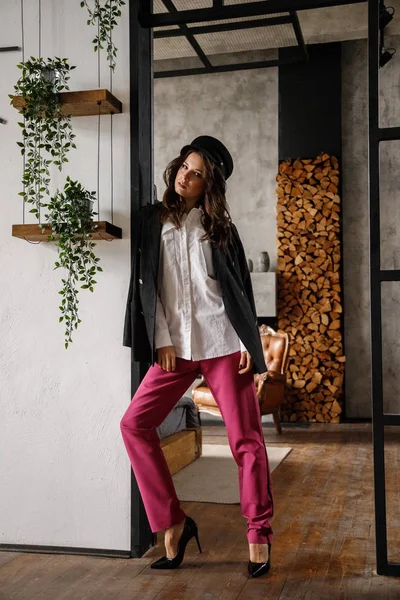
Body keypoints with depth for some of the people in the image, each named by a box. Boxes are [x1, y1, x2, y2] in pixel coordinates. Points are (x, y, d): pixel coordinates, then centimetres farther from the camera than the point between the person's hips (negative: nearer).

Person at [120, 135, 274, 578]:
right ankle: (174, 523, 4)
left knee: (245, 437, -2)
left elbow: (240, 286, 7)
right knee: (134, 424, -8)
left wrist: (249, 342, -2)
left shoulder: (219, 225, 9)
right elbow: (147, 284, 5)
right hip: (173, 346, 2)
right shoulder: (151, 220, 10)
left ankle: (259, 533, 13)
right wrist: (161, 340, -3)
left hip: (222, 343, -2)